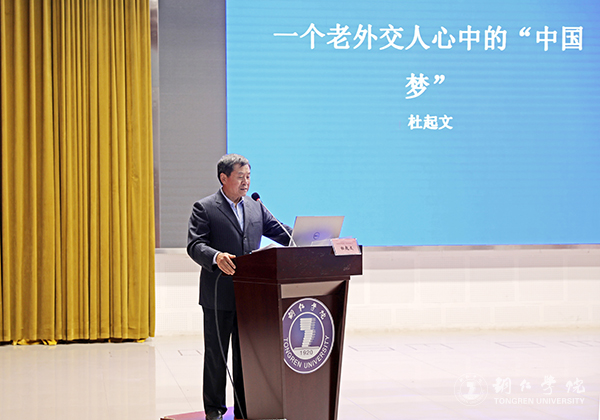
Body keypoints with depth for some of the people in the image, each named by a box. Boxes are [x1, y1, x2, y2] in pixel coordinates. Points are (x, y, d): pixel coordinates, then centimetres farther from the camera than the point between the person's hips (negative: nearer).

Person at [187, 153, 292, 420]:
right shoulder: (204, 208, -2)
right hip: (218, 295, -4)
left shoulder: (256, 208, 14)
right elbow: (195, 245, -12)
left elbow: (281, 233, 12)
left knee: (247, 353, 8)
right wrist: (216, 257, -32)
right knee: (216, 353, 4)